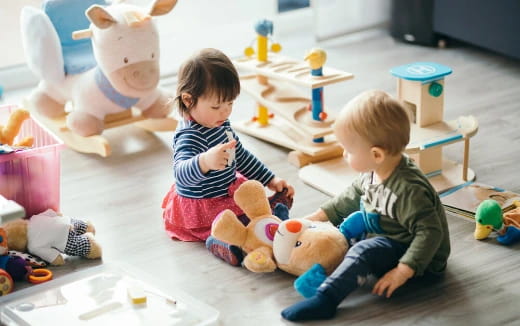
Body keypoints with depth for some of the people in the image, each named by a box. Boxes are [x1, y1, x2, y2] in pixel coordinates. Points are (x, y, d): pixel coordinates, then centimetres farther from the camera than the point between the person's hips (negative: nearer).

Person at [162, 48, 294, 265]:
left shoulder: (219, 123, 4)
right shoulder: (189, 136, -29)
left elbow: (240, 155, 20)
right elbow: (182, 174, -47)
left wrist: (270, 180, 16)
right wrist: (205, 162, -67)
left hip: (228, 192, 11)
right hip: (202, 211, -11)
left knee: (283, 197, 16)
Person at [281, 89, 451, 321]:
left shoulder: (408, 190, -33)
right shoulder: (373, 172, -5)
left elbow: (430, 232, -34)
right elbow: (353, 195, 15)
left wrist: (403, 272, -38)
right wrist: (321, 215, 13)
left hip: (420, 261, -10)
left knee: (364, 252, -30)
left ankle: (324, 300, -38)